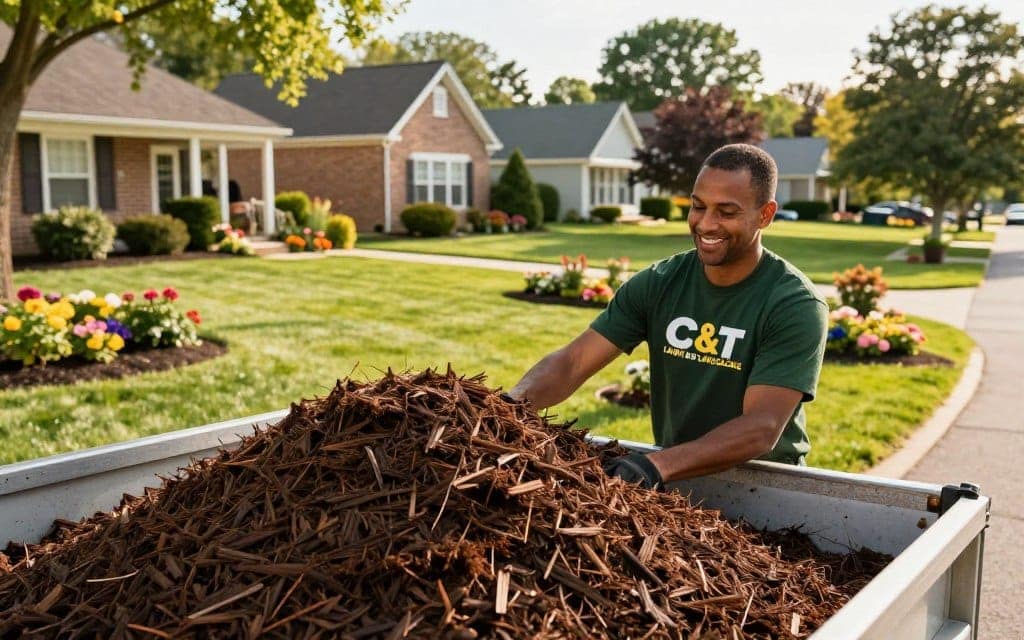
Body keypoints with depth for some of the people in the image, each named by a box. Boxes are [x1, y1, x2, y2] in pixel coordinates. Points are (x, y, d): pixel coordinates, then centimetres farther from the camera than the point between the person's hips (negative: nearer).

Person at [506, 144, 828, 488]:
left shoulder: (796, 306, -13)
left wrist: (658, 465, -37)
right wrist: (511, 403, -26)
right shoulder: (658, 284, -1)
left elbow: (762, 428, -23)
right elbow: (573, 361, -6)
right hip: (673, 479, 3)